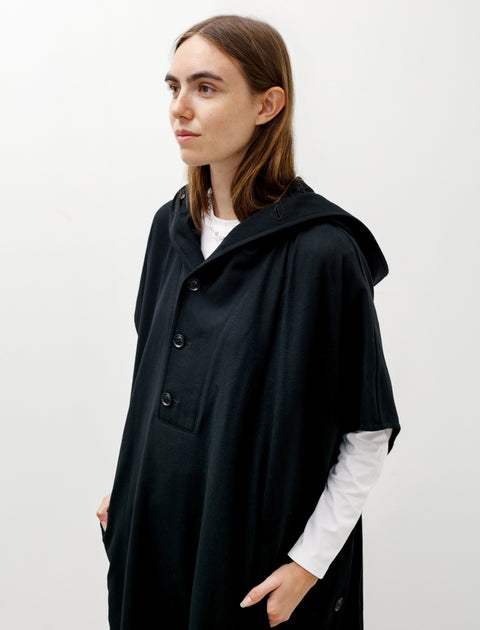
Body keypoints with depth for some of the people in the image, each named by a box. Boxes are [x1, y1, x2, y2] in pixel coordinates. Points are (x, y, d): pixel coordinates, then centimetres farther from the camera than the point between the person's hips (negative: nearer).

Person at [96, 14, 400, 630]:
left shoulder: (322, 250, -20)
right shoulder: (173, 226, 1)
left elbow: (370, 429, -15)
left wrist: (310, 562, -14)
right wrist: (129, 485, 11)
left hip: (263, 545, -6)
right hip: (157, 530, 6)